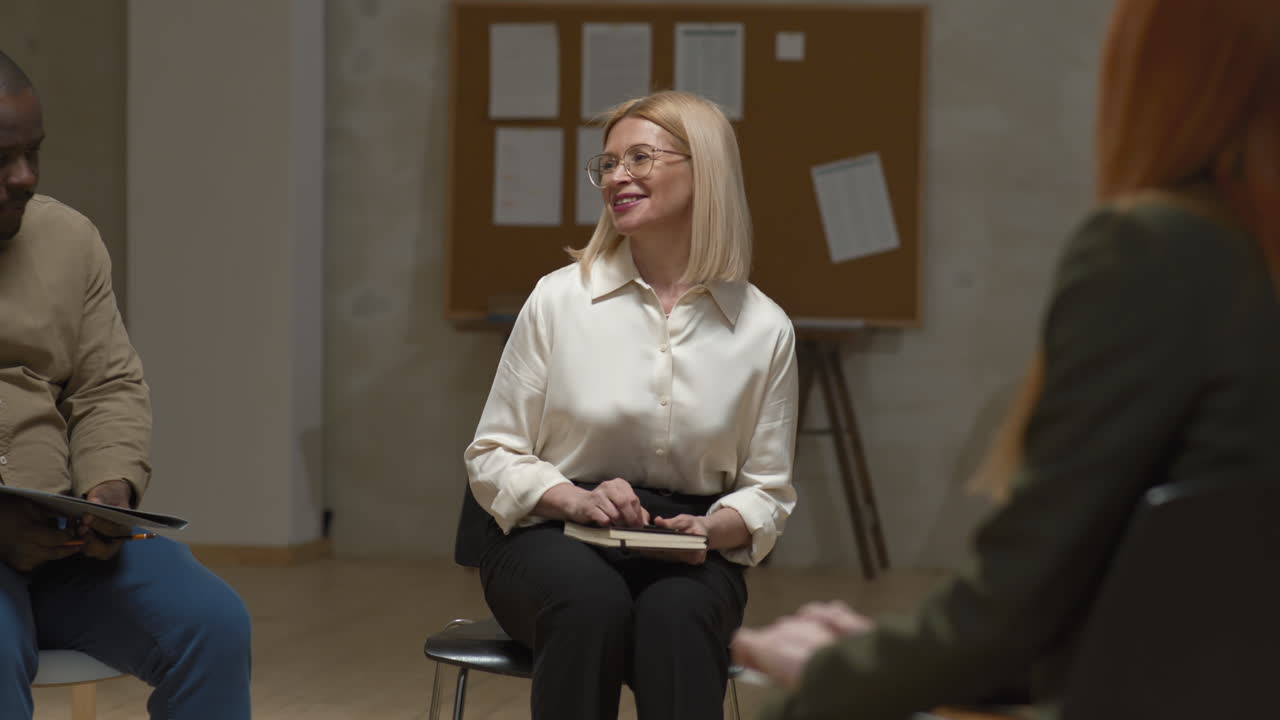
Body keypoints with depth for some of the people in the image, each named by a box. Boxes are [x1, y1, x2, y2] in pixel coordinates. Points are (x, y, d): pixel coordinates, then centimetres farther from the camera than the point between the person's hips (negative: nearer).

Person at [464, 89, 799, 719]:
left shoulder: (764, 328, 2)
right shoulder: (558, 298, -1)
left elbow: (768, 490, 9)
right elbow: (492, 457, 4)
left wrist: (715, 528, -13)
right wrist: (575, 500, -15)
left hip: (688, 554, 1)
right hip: (551, 537, 0)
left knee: (676, 617, -36)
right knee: (593, 604, -37)